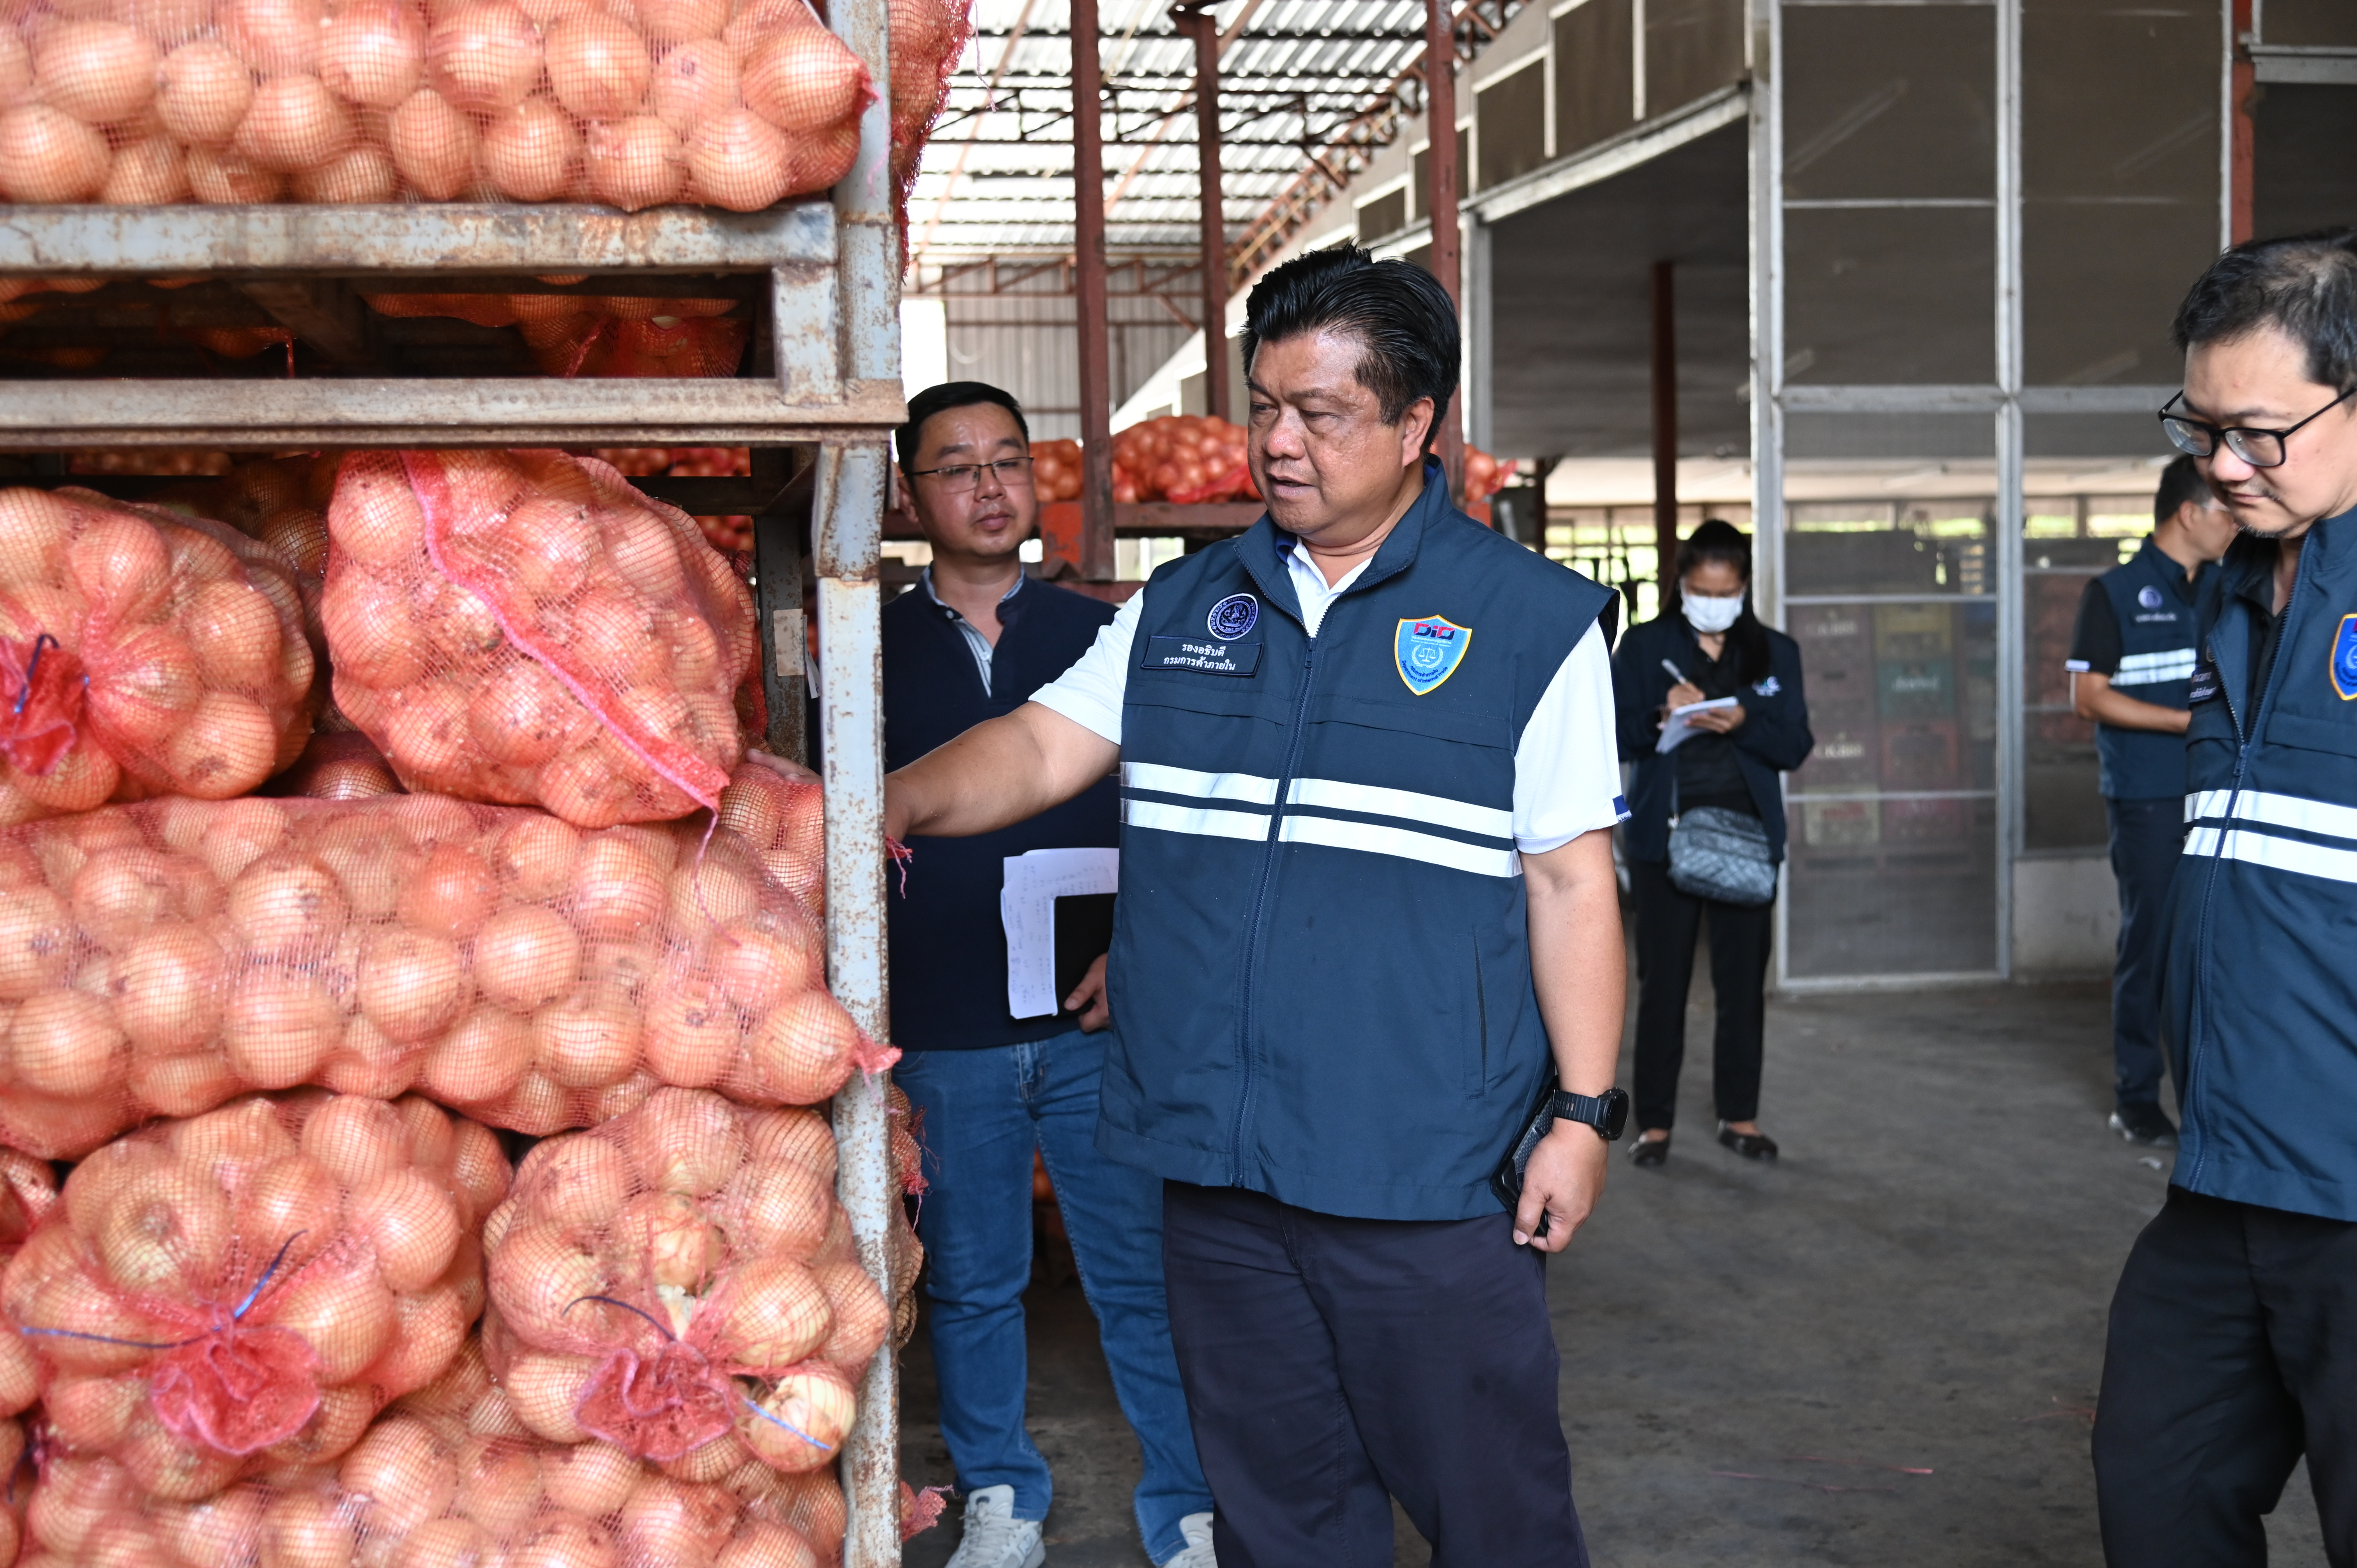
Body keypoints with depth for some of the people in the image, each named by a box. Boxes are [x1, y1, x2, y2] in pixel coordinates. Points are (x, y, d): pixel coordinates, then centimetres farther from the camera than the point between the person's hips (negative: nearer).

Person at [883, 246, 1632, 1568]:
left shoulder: (1534, 622, -2)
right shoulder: (1182, 606, 10)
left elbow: (1571, 880, -4)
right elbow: (1043, 744, 6)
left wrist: (1585, 1111, -7)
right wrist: (899, 802, -13)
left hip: (1428, 1174, -4)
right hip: (1218, 1162, 4)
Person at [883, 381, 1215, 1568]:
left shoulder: (1103, 637, 5)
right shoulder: (868, 650, 4)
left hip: (1098, 1024, 0)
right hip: (939, 1034, 1)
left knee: (1143, 1274, 4)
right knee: (969, 1285, 12)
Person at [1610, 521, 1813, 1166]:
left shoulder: (1776, 652, 8)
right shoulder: (1644, 646, 3)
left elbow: (1795, 746, 2)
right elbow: (1615, 736, -2)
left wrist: (1743, 722, -17)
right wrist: (1662, 716, -21)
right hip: (1664, 831, -2)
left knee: (1743, 980, 5)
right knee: (1662, 979, 1)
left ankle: (1740, 1115, 16)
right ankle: (1655, 1120, 8)